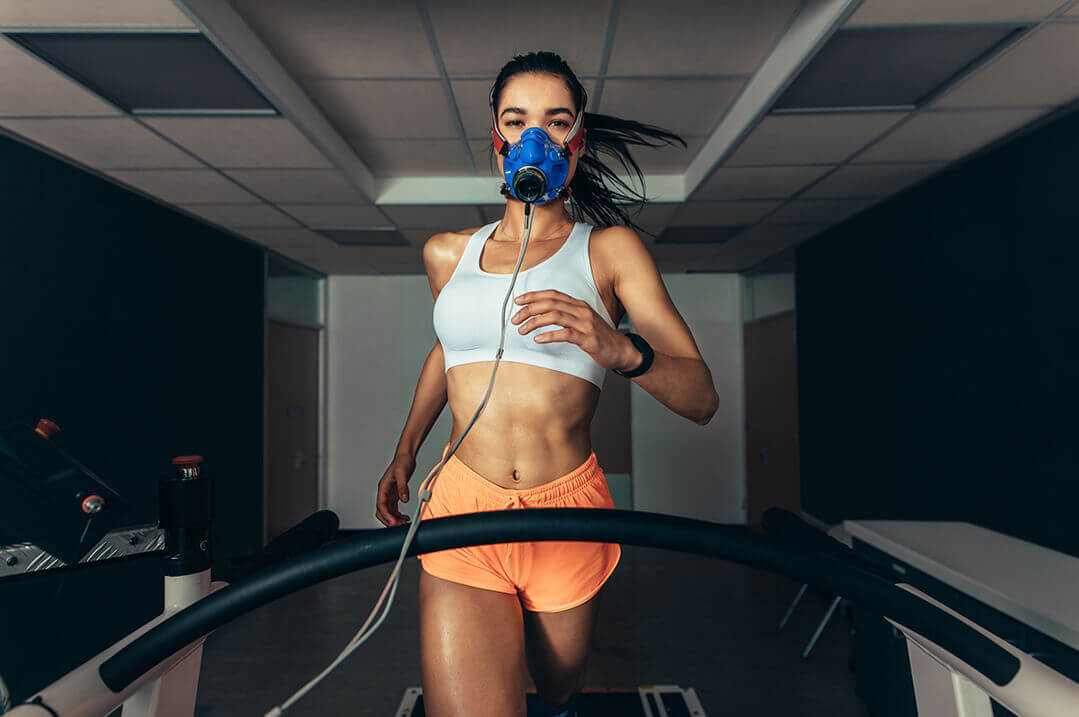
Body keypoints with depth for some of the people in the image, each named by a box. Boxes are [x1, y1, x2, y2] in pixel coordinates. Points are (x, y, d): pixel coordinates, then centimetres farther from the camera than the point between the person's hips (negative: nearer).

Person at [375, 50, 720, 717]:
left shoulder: (610, 248, -2)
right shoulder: (448, 253, 7)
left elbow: (702, 399, -9)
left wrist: (619, 349, -29)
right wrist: (405, 451, 24)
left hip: (568, 512, 0)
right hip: (463, 512, 1)